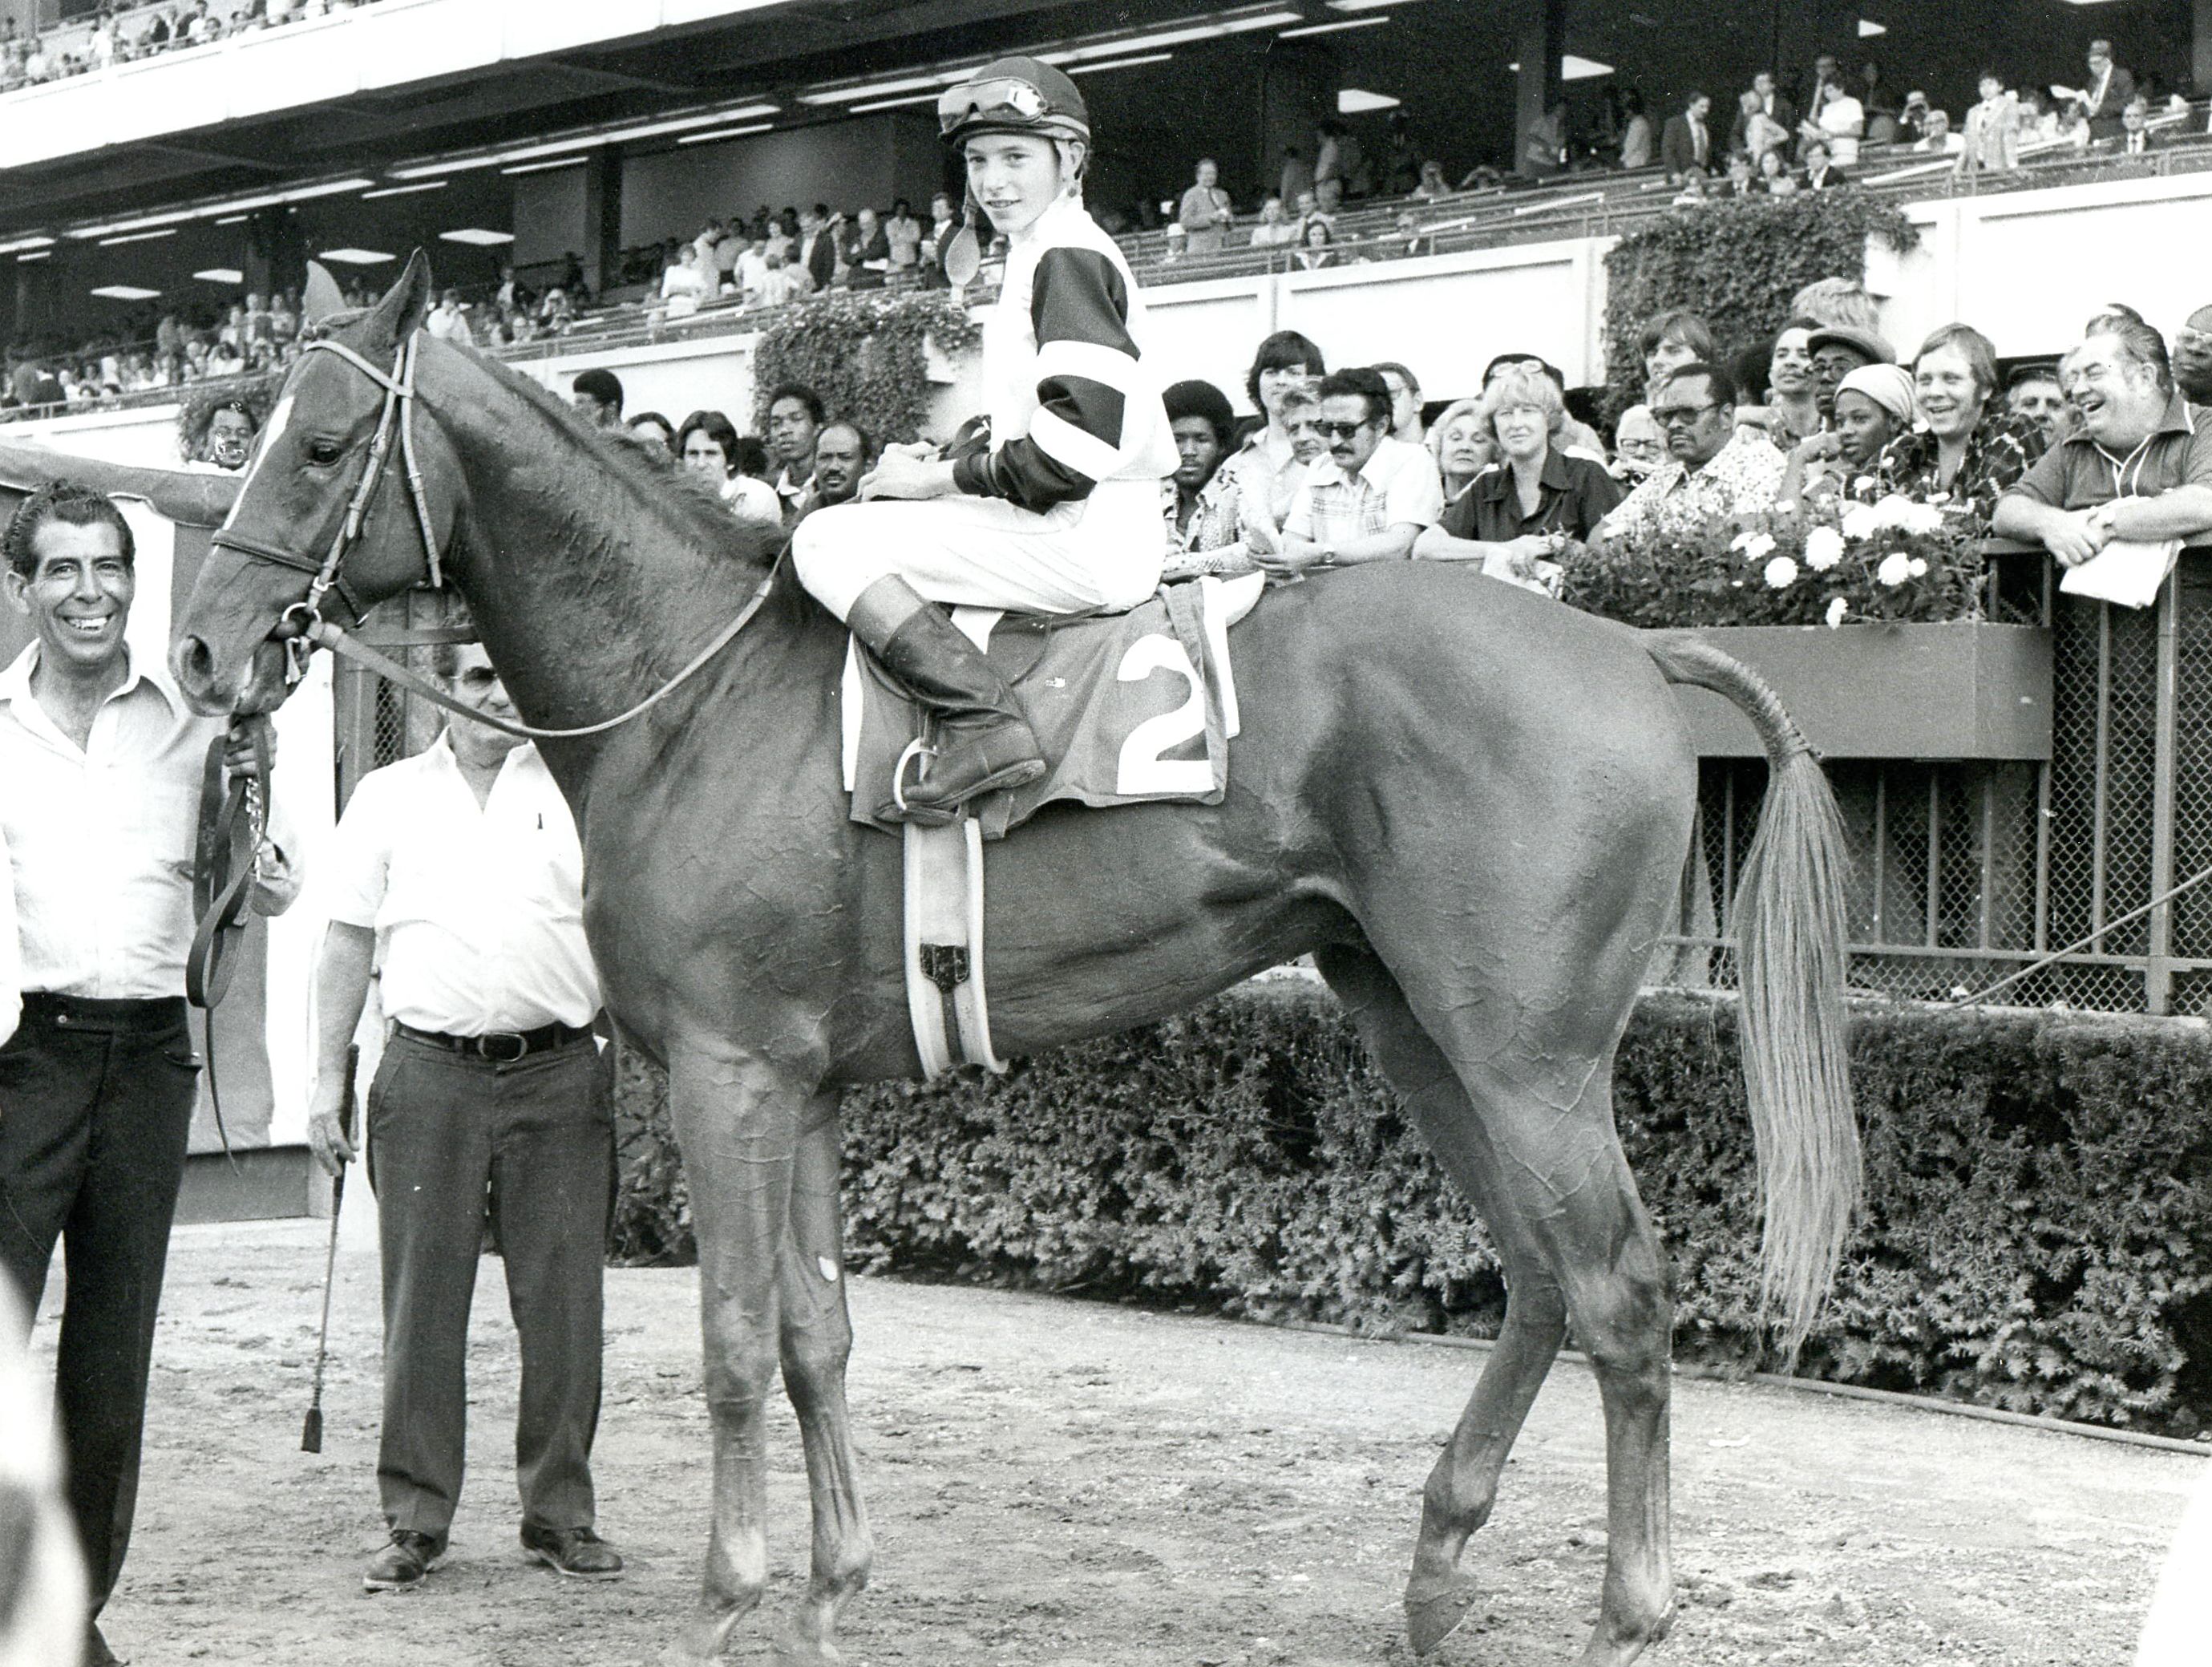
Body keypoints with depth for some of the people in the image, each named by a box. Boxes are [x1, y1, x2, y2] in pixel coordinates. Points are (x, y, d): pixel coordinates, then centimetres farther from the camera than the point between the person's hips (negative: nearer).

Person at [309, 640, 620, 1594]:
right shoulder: (387, 797, 11)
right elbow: (347, 943, 11)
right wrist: (327, 1079, 6)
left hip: (558, 1074, 0)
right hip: (429, 1075, 0)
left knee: (563, 1304, 1)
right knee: (421, 1303, 1)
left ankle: (560, 1516, 12)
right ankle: (415, 1522, 10)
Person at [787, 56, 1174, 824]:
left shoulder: (1066, 256, -10)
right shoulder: (1042, 256, 22)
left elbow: (1077, 446, -21)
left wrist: (946, 479, -11)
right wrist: (941, 465, 11)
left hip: (1085, 541, -11)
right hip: (1087, 538, 11)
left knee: (826, 540, -13)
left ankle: (984, 722, -25)